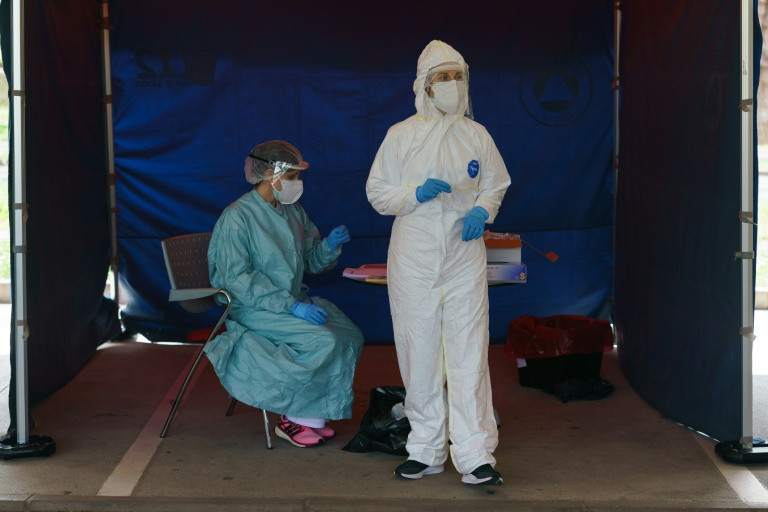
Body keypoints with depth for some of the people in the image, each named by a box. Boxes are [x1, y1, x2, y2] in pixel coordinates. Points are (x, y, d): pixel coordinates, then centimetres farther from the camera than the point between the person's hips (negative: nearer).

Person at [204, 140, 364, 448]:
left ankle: (313, 416, -6)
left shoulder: (293, 212, 11)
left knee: (349, 335, -16)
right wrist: (291, 306, -25)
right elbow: (237, 278, -19)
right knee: (323, 341, -27)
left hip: (293, 301, 7)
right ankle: (294, 420, -10)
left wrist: (330, 245, -6)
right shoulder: (237, 217, -12)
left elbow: (312, 261, 18)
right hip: (253, 310, -7)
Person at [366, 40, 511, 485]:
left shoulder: (477, 135, 5)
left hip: (465, 257, 0)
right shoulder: (401, 135, 1)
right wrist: (417, 194, -14)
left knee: (469, 353, -5)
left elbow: (496, 184, 16)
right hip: (414, 260, 0)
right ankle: (427, 450, 19)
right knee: (419, 353, 6)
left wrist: (482, 211, -4)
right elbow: (377, 192, 4)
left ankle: (475, 456, -2)